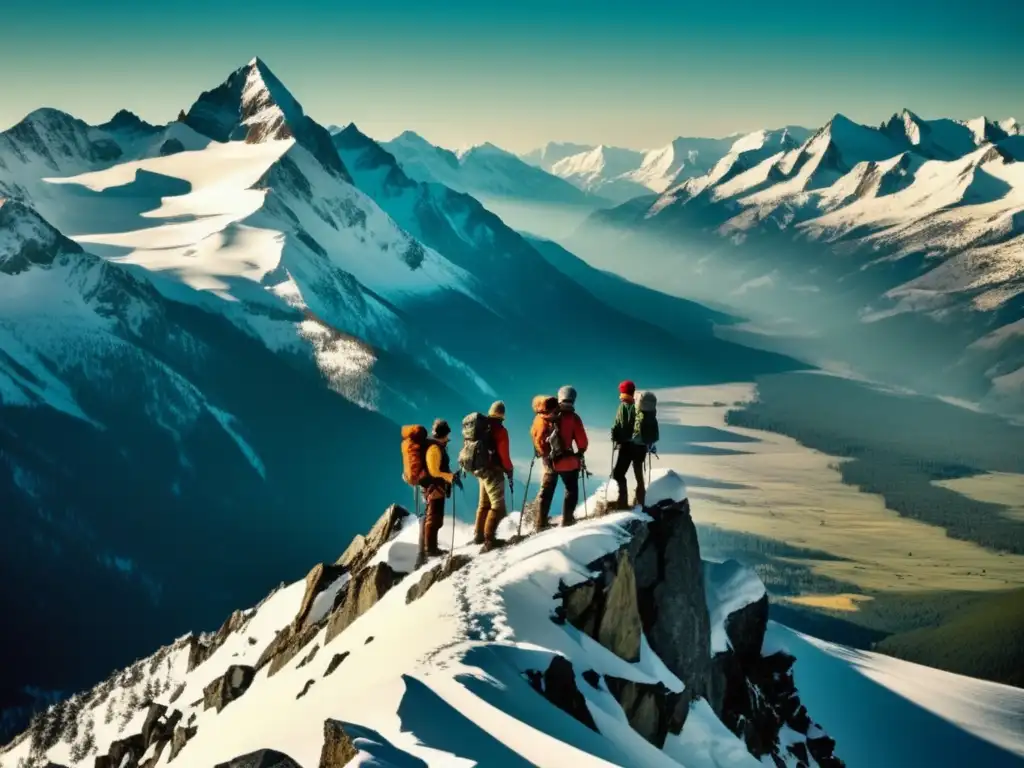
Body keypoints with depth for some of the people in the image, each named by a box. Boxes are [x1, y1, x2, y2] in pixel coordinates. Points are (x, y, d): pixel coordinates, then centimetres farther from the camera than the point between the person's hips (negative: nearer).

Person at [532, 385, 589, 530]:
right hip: (568, 461, -3)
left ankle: (541, 524, 11)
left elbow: (535, 433, 4)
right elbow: (582, 441, -10)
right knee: (571, 490, 14)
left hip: (548, 460, 3)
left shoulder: (545, 416, -3)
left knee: (545, 492, 14)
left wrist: (541, 451, 19)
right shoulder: (573, 417, -12)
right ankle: (567, 520, 8)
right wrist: (580, 452, 11)